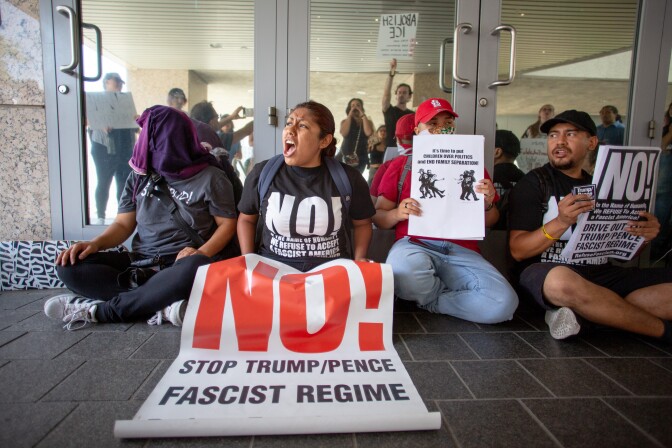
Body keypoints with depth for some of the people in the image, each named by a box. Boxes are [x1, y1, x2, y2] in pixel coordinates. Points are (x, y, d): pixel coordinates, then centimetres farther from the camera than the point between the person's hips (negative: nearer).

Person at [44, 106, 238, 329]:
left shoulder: (211, 177, 0)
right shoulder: (140, 176, 13)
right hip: (139, 262, 5)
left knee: (195, 268, -40)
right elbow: (123, 224, 13)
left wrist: (202, 252, -19)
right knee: (69, 266, -16)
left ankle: (96, 310, -23)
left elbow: (227, 223, 0)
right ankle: (163, 306, -30)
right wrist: (96, 243, -8)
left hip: (181, 263, -4)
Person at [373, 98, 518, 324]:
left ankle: (430, 301, 0)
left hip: (462, 252, 2)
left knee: (504, 302, -25)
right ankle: (459, 298, -3)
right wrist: (397, 213, -12)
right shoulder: (401, 165, 11)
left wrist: (488, 204, -3)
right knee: (403, 271, -38)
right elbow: (379, 216, 10)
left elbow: (489, 222, 19)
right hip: (414, 245, -1)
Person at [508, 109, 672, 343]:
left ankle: (576, 313, -18)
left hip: (604, 275, 6)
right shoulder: (533, 183, 4)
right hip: (547, 271, -5)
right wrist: (561, 222, -21)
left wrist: (644, 234, -3)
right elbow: (518, 251, -7)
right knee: (561, 282, -39)